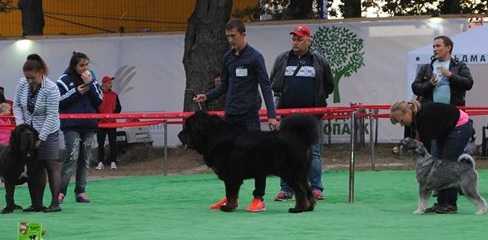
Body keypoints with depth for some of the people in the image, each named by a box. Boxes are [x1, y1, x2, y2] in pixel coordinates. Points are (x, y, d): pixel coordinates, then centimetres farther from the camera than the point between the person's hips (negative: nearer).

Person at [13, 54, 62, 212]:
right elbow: (16, 105, 6)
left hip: (48, 133, -5)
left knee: (52, 166, -3)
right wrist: (20, 122, -10)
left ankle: (55, 203, 0)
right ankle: (36, 204, 10)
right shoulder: (22, 84, -5)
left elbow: (51, 116, -21)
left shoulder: (51, 89, -21)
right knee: (33, 168, 6)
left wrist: (41, 137, -22)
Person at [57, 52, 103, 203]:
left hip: (89, 125, 4)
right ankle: (61, 191, -12)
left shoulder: (92, 78, 10)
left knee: (85, 159, 5)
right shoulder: (65, 80, -1)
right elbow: (58, 101, -6)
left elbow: (99, 101, 3)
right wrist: (76, 92, -11)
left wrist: (90, 84, -8)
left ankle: (81, 191, 10)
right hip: (71, 125, -4)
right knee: (72, 157, -15)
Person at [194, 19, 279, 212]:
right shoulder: (228, 57, 11)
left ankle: (258, 198, 1)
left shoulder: (255, 57, -7)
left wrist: (271, 115, -18)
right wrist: (207, 97, 2)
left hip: (249, 115, -6)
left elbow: (265, 86, -10)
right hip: (230, 114, 6)